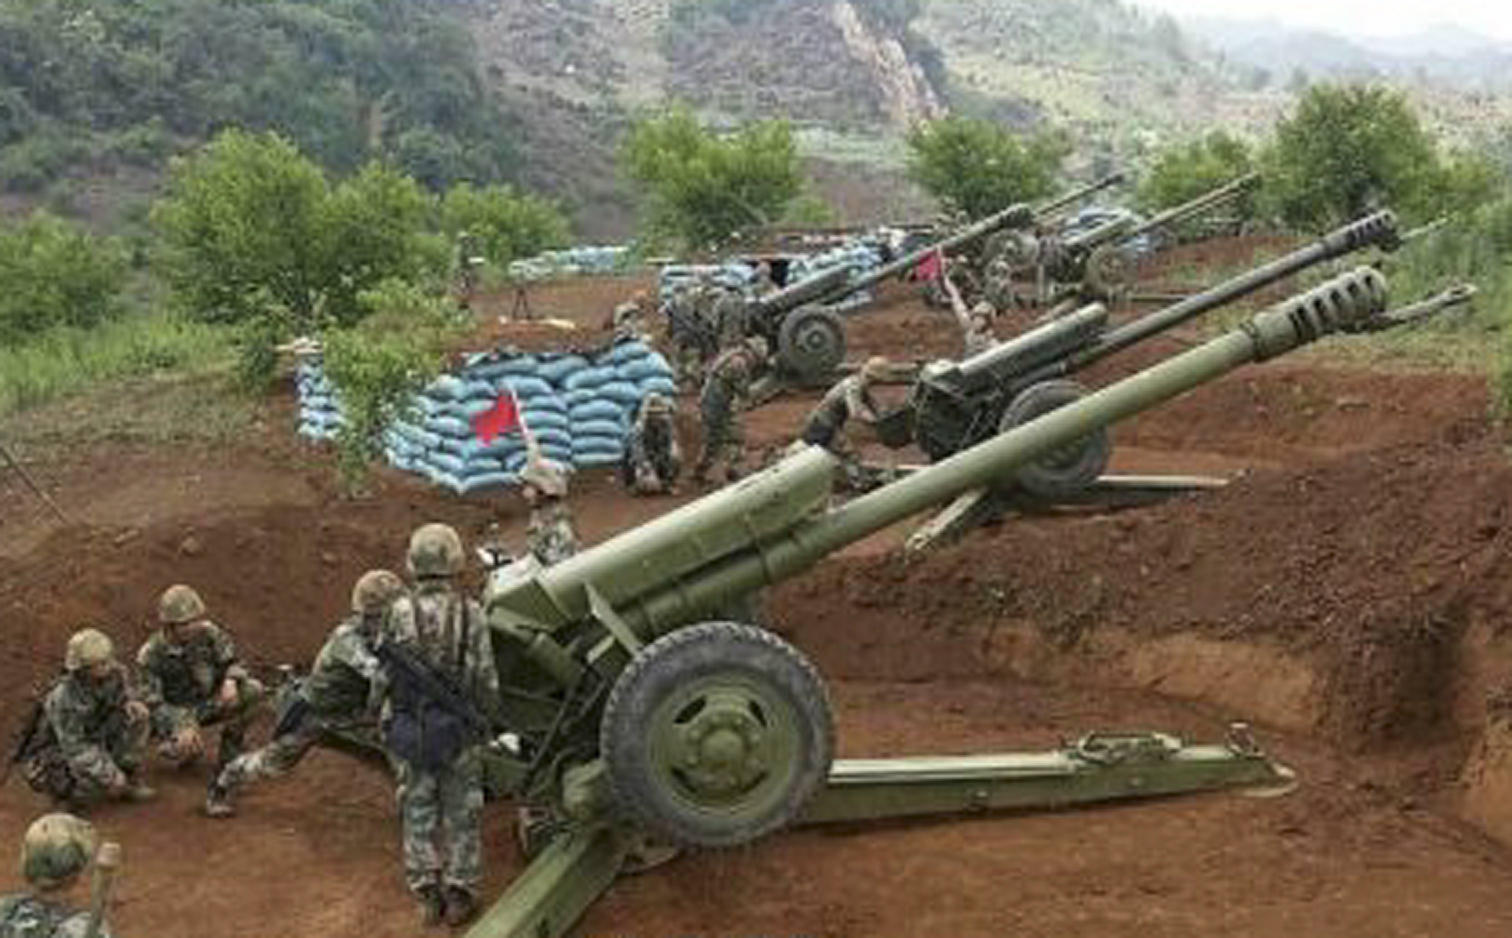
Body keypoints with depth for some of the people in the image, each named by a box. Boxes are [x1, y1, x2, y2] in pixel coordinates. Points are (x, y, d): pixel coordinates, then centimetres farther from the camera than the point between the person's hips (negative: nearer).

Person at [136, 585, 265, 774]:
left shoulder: (207, 632, -13)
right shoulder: (150, 655, -20)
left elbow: (233, 662, -6)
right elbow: (152, 703, -19)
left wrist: (231, 682, -30)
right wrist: (181, 727, -34)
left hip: (207, 704, 4)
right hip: (173, 713, -4)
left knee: (253, 690, -20)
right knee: (187, 749, -35)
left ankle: (228, 756, -5)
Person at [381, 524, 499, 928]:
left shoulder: (398, 613, -10)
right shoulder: (470, 614, -12)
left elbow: (385, 675, -5)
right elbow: (485, 679, -7)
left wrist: (387, 718, 11)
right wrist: (485, 712, 11)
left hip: (409, 729, 1)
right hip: (458, 728, -1)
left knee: (418, 810, 13)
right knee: (462, 812, 12)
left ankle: (427, 894, 19)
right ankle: (459, 894, 18)